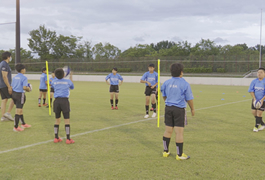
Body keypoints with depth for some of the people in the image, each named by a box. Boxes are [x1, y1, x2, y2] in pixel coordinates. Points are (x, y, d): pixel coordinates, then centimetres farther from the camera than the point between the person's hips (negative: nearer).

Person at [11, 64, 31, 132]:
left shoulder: (14, 77, 10)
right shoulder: (24, 78, -12)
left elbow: (12, 86, 10)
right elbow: (24, 87, -21)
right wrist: (28, 89, -1)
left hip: (14, 93, 8)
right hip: (20, 94, -8)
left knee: (20, 110, 19)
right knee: (18, 111, -2)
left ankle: (23, 124, 30)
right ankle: (16, 127, 3)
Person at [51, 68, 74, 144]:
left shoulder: (54, 82, 8)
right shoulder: (68, 81, 1)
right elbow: (72, 87, 24)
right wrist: (71, 78, 35)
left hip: (56, 101, 4)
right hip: (65, 101, -4)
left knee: (57, 120, 13)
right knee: (67, 120, 0)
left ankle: (56, 138, 16)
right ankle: (68, 139, 0)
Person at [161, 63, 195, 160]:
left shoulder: (167, 82, 4)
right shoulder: (184, 84, -9)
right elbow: (189, 99, -2)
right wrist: (192, 109, 13)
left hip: (168, 108, 5)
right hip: (179, 109, -5)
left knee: (168, 131, 13)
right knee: (179, 132, 1)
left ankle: (166, 151, 23)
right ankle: (179, 154, 8)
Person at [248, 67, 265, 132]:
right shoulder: (254, 81, 0)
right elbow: (251, 90, -1)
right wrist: (254, 99, -11)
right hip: (255, 100, 4)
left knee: (259, 113, -5)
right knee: (254, 112, 4)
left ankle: (256, 126, 11)